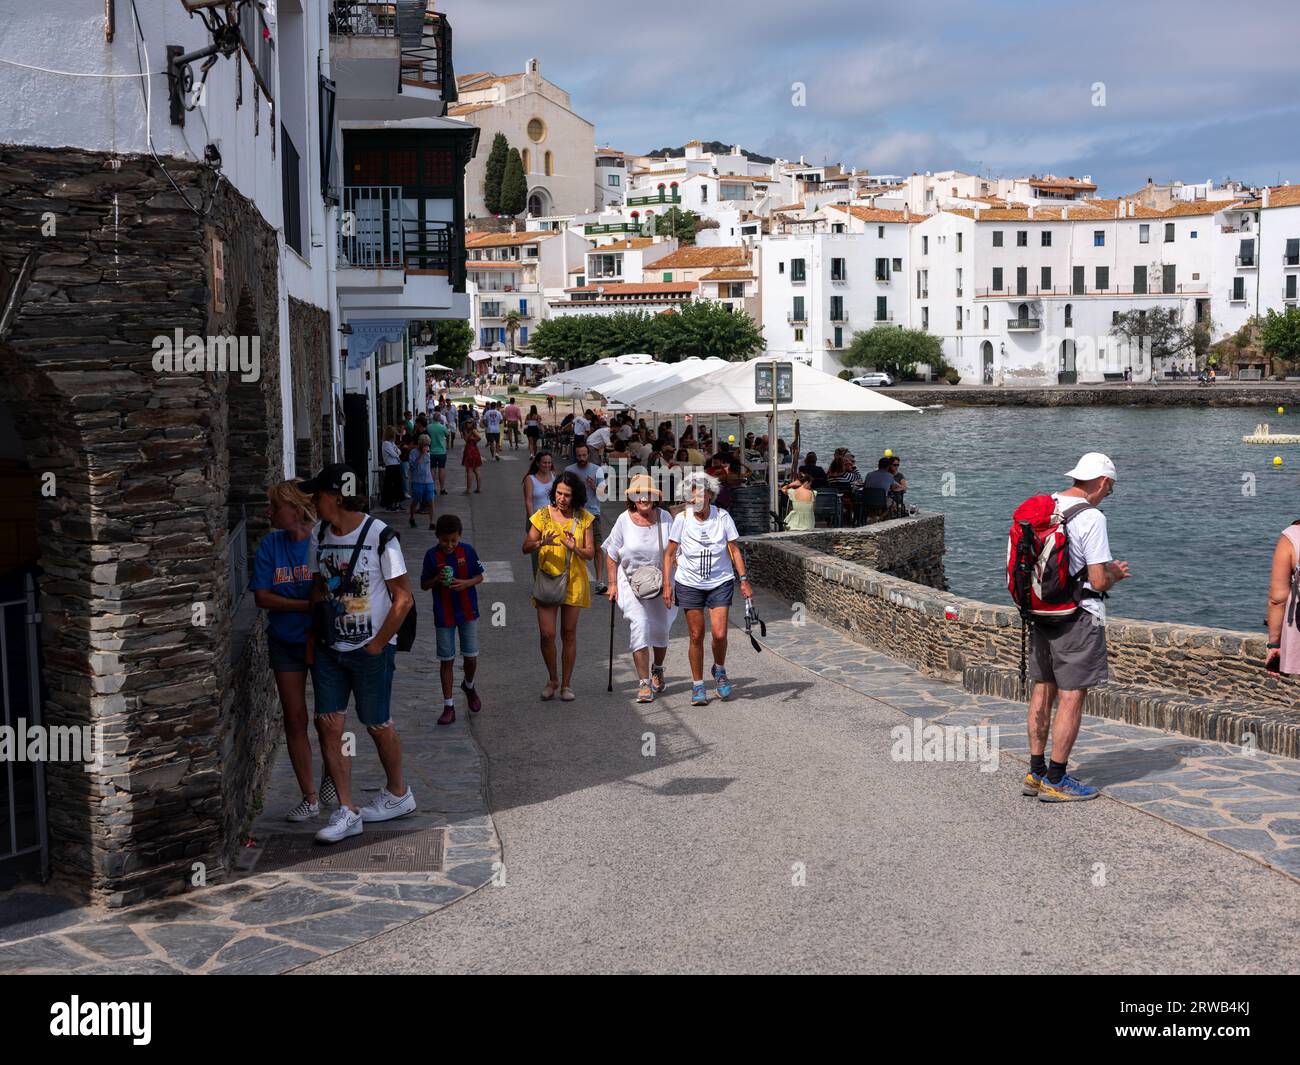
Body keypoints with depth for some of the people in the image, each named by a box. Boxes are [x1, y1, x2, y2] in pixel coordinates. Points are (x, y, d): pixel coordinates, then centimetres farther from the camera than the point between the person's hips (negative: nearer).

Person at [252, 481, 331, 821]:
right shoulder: (270, 545, -3)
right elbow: (262, 597, -8)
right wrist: (305, 605, -20)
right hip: (285, 643, 3)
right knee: (295, 719, 4)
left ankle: (330, 771, 35)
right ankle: (310, 798, 15)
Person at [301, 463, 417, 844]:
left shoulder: (380, 536, -14)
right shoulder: (319, 537, 4)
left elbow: (403, 599, -11)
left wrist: (377, 645, -13)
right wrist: (312, 641, 7)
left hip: (372, 649, -5)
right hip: (329, 648, 5)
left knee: (378, 725, 7)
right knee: (328, 724, -2)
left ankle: (397, 794, 30)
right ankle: (346, 812, 6)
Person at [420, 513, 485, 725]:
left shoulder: (468, 550, -7)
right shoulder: (432, 555, -8)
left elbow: (479, 577, 2)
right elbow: (424, 585, 0)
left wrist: (465, 583, -17)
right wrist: (436, 580, -21)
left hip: (468, 612, 1)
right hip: (444, 615, -1)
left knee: (471, 657, 6)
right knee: (446, 660, 5)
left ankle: (469, 686, 39)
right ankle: (449, 706, 13)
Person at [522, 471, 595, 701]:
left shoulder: (583, 518, 0)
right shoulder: (543, 515, 1)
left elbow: (590, 553, 1)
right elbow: (526, 547, 0)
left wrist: (575, 548, -20)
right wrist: (541, 543, -21)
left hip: (573, 581, 0)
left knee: (569, 635, 5)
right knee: (547, 634, -5)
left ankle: (566, 684, 17)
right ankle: (553, 680, 18)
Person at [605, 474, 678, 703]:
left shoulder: (664, 517, -4)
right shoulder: (624, 520, -8)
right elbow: (611, 555, 0)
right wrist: (613, 584, -3)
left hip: (661, 583, 2)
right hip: (631, 583, -2)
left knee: (660, 630, 14)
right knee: (639, 628, -15)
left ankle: (657, 669, 43)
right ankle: (644, 684, -11)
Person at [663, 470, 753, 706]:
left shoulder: (722, 517, -7)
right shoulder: (682, 519, -7)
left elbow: (734, 550, 1)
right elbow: (669, 554, 0)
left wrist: (743, 580, -4)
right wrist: (667, 585, -5)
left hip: (720, 583, 0)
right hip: (690, 584, 0)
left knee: (719, 634, -10)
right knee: (696, 636, 2)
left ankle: (719, 670, 21)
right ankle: (697, 686, 17)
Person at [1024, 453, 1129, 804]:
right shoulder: (1091, 518, -17)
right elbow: (1099, 581, -19)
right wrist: (1115, 574, 5)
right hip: (1077, 618, -8)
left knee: (1043, 690, 15)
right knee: (1071, 697, 0)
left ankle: (1036, 773, 23)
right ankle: (1055, 781, 5)